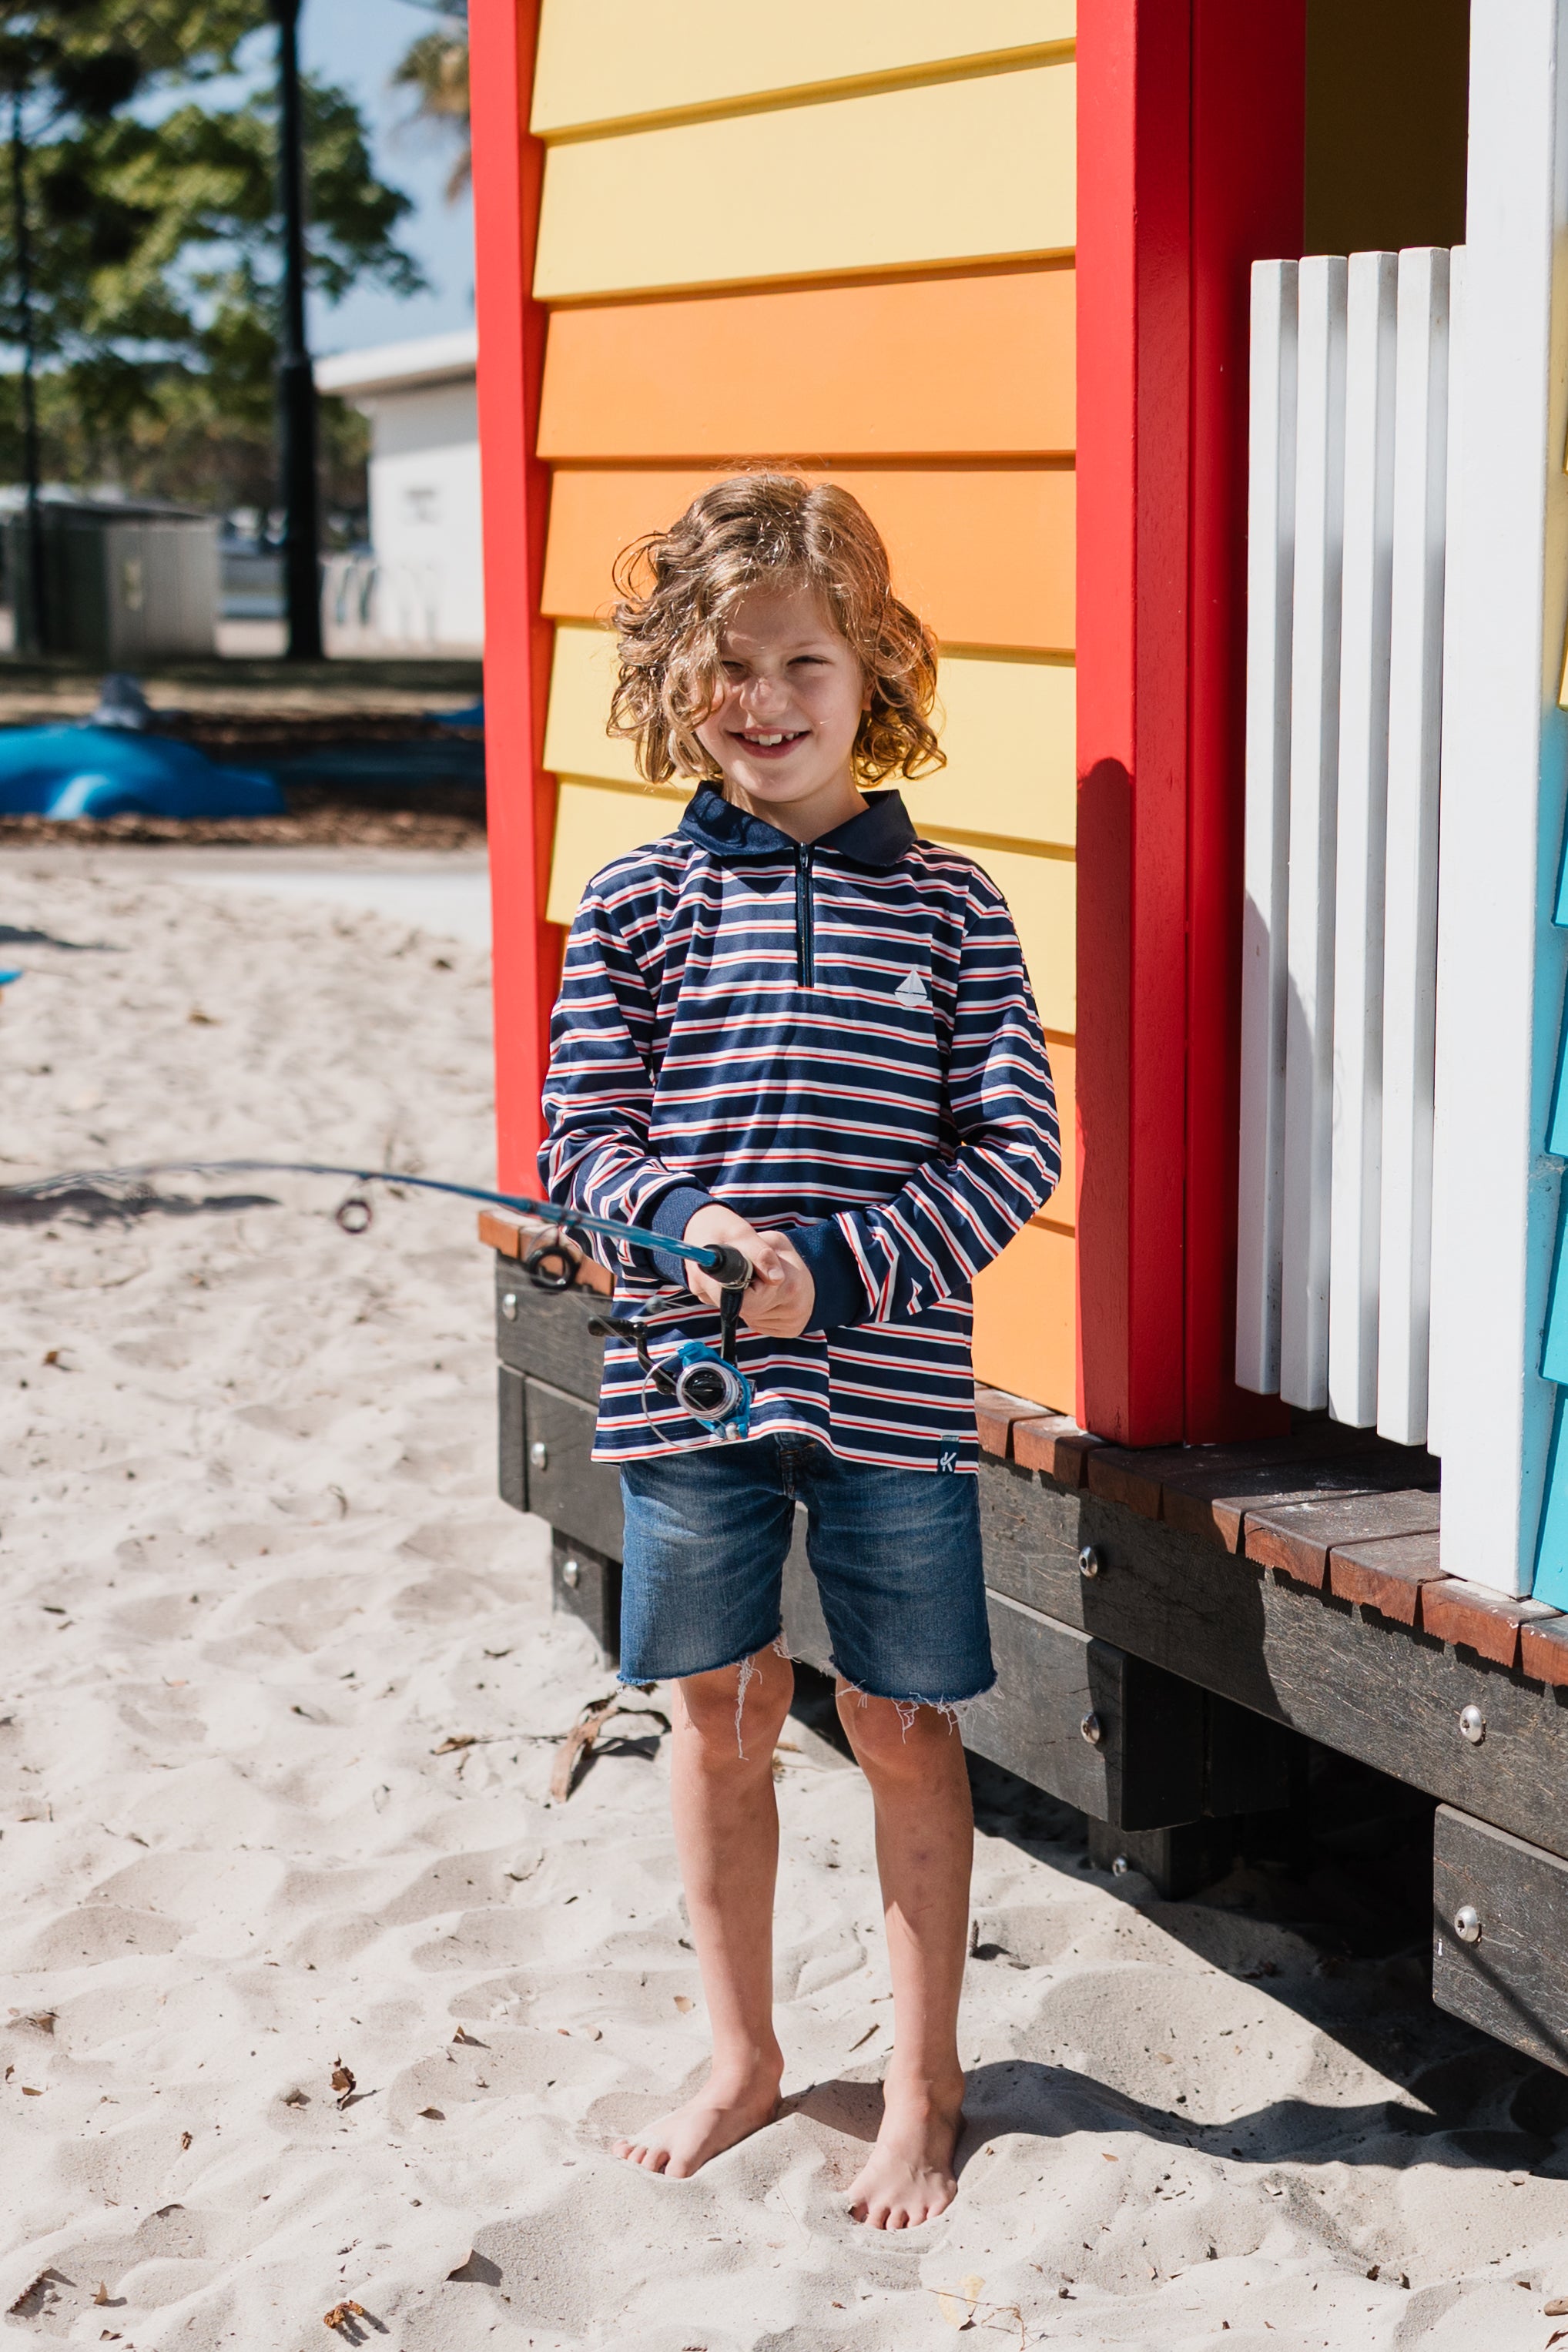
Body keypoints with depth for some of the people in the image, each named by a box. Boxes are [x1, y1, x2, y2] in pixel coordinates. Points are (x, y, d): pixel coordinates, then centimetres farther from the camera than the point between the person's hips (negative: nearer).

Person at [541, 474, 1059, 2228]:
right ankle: (741, 2059, 32)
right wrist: (695, 1229, -18)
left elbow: (1014, 1146, -4)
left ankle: (923, 2084, 26)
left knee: (902, 1731, 8)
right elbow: (582, 1139, 2)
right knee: (720, 1717, 13)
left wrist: (839, 1270, -16)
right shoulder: (635, 905, 1)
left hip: (889, 1384, -1)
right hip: (687, 1373, 1)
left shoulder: (946, 904, -1)